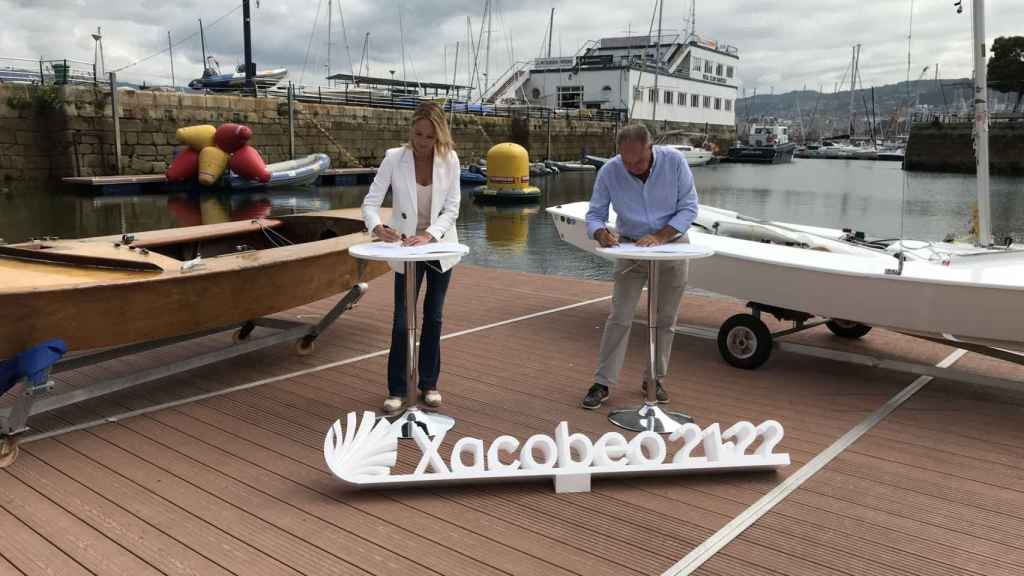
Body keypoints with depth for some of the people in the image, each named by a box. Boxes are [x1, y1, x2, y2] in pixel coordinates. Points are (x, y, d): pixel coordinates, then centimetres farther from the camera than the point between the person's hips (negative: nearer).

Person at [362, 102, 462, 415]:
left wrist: (429, 234, -28)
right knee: (401, 320, -1)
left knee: (433, 318, 11)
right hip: (406, 249, -1)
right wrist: (377, 227, -38)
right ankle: (397, 390, 12)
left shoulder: (450, 159, -12)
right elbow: (370, 201, -18)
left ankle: (428, 384, 24)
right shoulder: (394, 158, -15)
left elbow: (452, 208, -12)